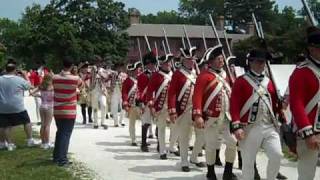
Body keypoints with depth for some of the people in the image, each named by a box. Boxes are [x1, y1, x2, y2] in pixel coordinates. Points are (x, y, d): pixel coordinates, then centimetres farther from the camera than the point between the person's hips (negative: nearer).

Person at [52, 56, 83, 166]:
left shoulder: (55, 78, -2)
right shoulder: (75, 79, -11)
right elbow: (81, 87, 10)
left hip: (57, 111, 4)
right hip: (69, 112, -4)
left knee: (59, 132, 18)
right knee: (66, 134, -1)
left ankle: (56, 156, 26)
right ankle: (62, 159, -4)